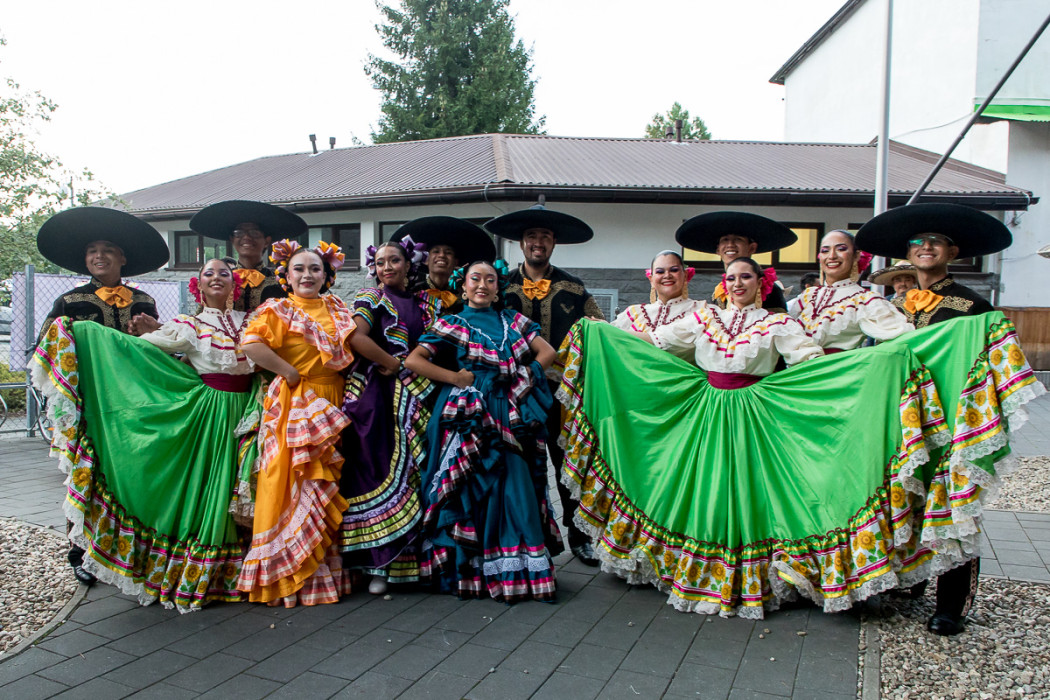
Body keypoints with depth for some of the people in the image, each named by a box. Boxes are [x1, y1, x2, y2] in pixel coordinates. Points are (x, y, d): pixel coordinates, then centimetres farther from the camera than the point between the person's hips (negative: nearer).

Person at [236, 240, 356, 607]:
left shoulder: (337, 310, 15)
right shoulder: (277, 310, -1)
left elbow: (352, 349, 17)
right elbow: (251, 344, -18)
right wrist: (289, 371, -15)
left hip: (331, 405, 5)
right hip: (293, 406, -5)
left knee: (326, 487, 8)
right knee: (294, 484, -4)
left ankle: (324, 570, 19)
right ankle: (288, 576, 8)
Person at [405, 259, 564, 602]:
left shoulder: (511, 321, 15)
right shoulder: (452, 325, 6)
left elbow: (547, 352, 14)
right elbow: (413, 360, -3)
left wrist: (523, 377, 2)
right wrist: (455, 377, -6)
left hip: (509, 416, 3)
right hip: (468, 416, -3)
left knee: (515, 487, 0)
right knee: (473, 487, -4)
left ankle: (517, 569, 11)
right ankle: (471, 571, 7)